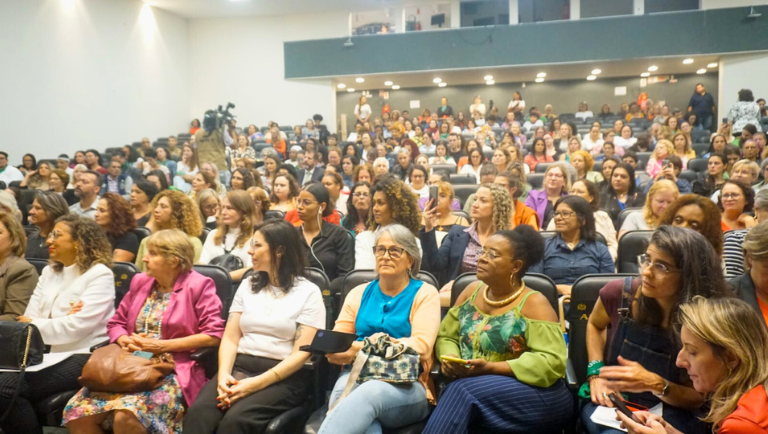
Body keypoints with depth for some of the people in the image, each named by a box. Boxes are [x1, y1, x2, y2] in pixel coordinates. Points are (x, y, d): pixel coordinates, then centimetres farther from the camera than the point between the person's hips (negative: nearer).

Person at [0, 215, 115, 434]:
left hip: (83, 358, -7)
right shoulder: (48, 272, 17)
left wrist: (34, 325, -6)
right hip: (49, 354, 7)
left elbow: (78, 326, -16)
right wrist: (62, 320, -12)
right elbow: (30, 317, 6)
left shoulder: (99, 274, -8)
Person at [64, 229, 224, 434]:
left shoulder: (198, 285, -5)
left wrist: (163, 345, -13)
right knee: (76, 412, -15)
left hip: (173, 370, -6)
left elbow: (214, 335, -12)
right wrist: (126, 341, -4)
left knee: (126, 417, -31)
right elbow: (116, 323, 20)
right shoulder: (140, 281, 14)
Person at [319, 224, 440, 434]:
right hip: (356, 376, 3)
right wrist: (335, 351, -15)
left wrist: (363, 349, -17)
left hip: (406, 384, -3)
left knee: (368, 394, -39)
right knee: (343, 398, -36)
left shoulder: (424, 293, 7)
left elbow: (421, 345, -8)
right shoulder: (359, 293, 20)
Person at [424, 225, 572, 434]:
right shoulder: (472, 291, 10)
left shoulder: (534, 303, -8)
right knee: (459, 391, -31)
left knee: (462, 391, -31)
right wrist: (449, 358, -10)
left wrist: (490, 368, -23)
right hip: (471, 387, 4)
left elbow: (552, 362, -17)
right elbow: (446, 336, 14)